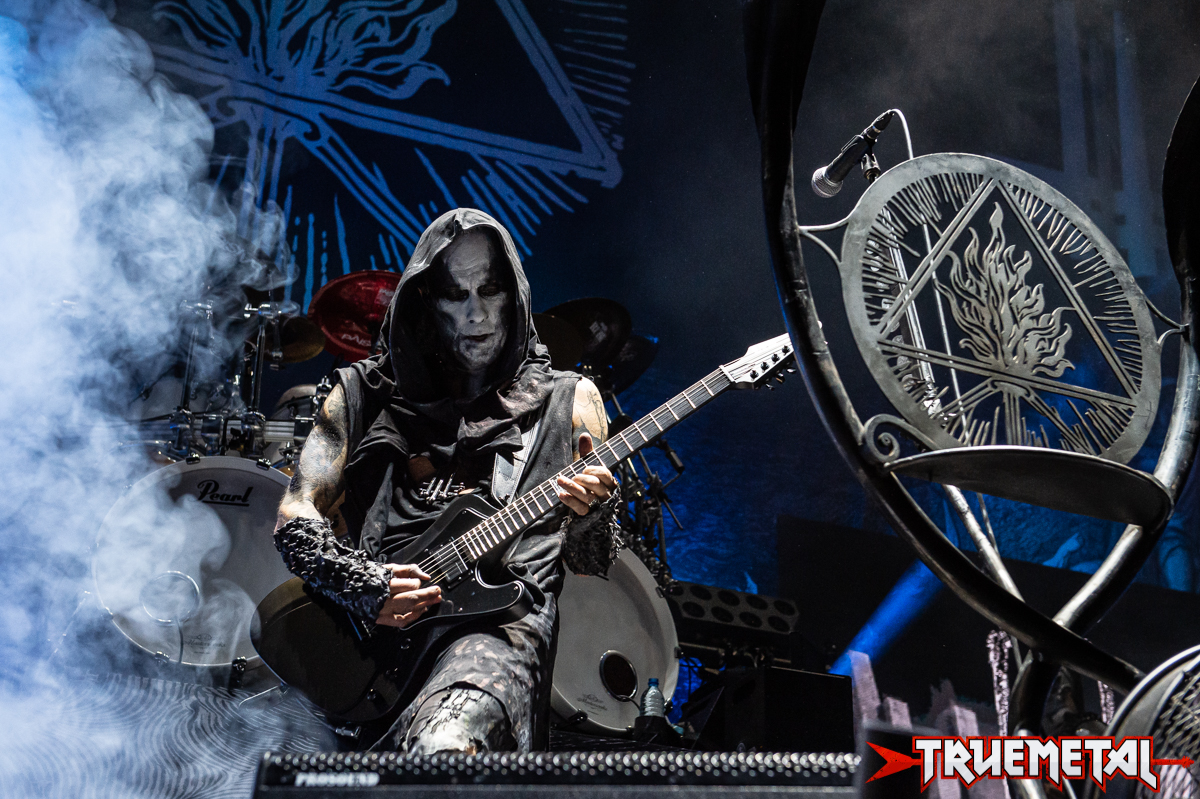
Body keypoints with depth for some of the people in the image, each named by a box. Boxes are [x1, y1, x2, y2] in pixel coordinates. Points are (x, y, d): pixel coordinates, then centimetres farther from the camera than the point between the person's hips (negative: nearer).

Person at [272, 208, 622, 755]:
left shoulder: (569, 401, 16)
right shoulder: (364, 392, 17)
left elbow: (592, 564, 16)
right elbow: (295, 517, 10)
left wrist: (592, 513, -7)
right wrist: (364, 585, -9)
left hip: (500, 623, -3)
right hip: (371, 626, 3)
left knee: (444, 751, -37)